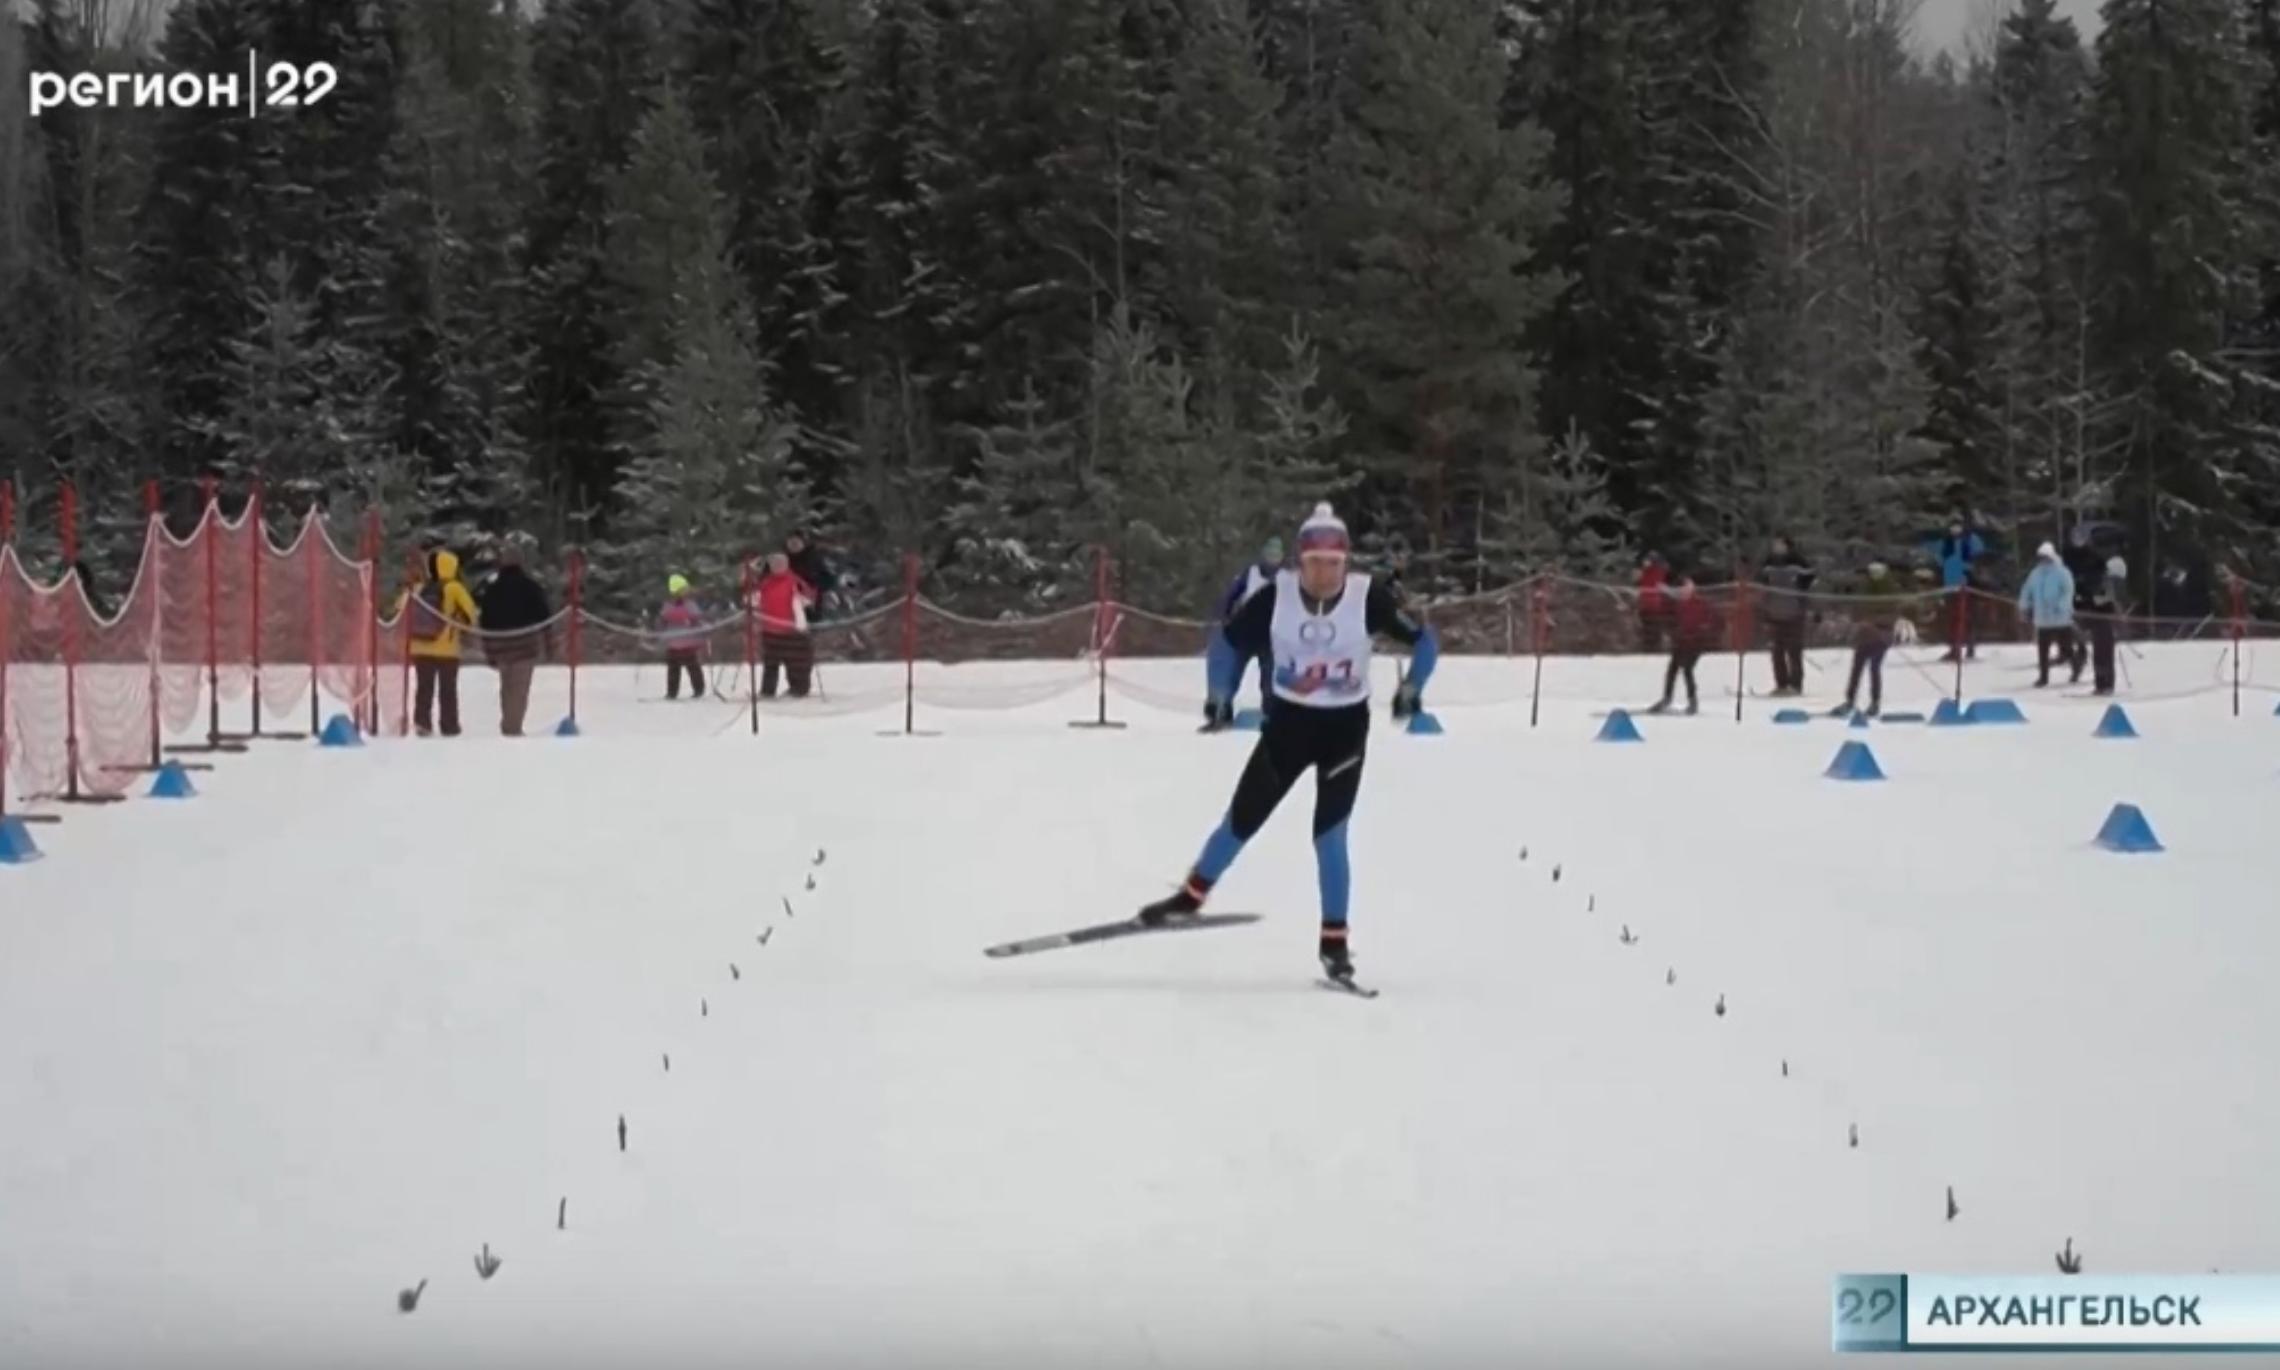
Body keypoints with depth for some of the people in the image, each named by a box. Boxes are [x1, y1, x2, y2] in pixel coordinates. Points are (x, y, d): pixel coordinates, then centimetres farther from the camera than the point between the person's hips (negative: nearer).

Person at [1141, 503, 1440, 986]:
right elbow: (1230, 640, 0)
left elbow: (1424, 640, -7)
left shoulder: (1367, 597, -17)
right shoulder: (1276, 596, -14)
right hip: (1288, 722, 2)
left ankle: (1335, 942, 4)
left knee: (1329, 834, -7)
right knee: (1242, 818, 5)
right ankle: (1192, 896, 27)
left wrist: (1411, 688, -19)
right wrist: (1221, 696, -2)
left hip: (1345, 728, -2)